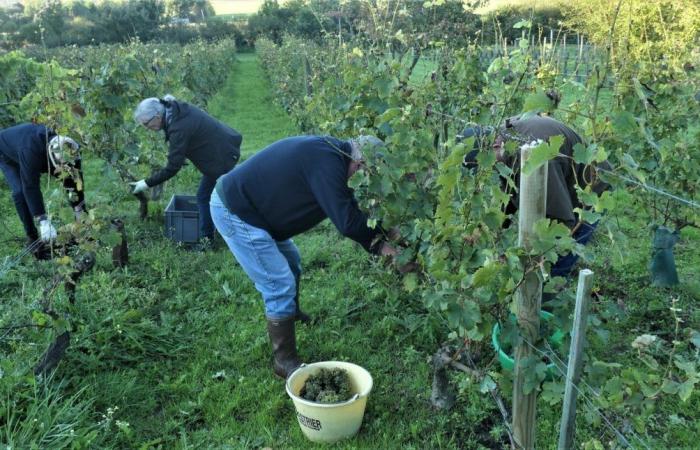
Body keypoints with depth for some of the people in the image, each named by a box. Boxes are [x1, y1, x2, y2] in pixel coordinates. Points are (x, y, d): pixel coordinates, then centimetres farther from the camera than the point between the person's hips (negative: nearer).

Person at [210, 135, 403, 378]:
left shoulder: (331, 153, 6)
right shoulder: (326, 162, -26)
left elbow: (347, 211, 9)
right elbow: (347, 222, -27)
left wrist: (378, 243, 1)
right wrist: (379, 241, -11)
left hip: (241, 202, 10)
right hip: (233, 212, -10)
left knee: (291, 263, 24)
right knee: (280, 286, -7)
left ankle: (292, 313, 49)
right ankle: (285, 362, 5)